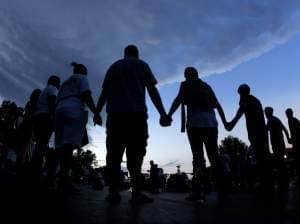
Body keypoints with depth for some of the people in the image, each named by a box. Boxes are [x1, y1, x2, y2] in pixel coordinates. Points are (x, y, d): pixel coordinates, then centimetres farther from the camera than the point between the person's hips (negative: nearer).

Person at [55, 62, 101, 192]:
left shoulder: (65, 83, 34)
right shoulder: (81, 78, 13)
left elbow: (58, 102, 26)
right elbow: (86, 95, -7)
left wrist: (57, 121, 23)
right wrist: (95, 113, -14)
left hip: (60, 112, 8)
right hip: (74, 112, -8)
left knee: (62, 147, 2)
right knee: (69, 145, -19)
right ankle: (64, 180, -27)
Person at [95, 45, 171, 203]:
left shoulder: (114, 66, 23)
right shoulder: (142, 65, 16)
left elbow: (104, 93, 14)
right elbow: (152, 90, 3)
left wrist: (97, 113, 17)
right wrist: (163, 113, -3)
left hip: (115, 113, 3)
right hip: (137, 113, -2)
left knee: (114, 152, 3)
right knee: (135, 152, -3)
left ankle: (113, 192, 0)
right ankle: (136, 193, -8)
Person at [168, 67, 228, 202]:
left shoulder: (186, 85, 10)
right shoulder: (206, 86, 24)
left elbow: (178, 100, -6)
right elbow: (217, 105, 24)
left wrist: (168, 116, -15)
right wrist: (225, 122, 29)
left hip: (195, 123, -4)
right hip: (211, 122, 5)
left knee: (198, 156, -6)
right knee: (213, 155, 10)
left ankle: (199, 191, -9)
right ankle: (222, 187, 11)